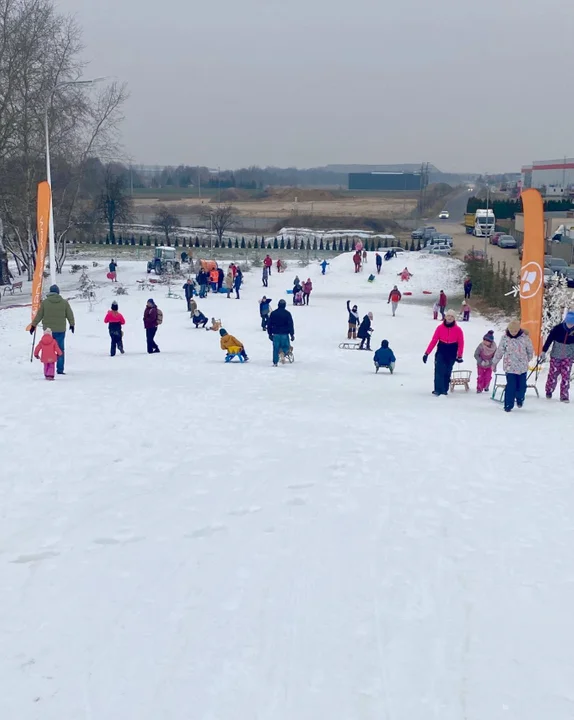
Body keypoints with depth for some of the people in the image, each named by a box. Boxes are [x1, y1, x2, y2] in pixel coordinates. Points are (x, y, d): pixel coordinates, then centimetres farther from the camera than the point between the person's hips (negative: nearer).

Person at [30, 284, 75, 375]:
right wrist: (72, 325, 25)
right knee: (60, 350, 6)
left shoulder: (45, 302, -2)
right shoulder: (64, 302, 0)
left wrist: (33, 325, 14)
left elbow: (39, 315, 3)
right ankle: (60, 370, 3)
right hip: (60, 330, 0)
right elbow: (70, 315, 8)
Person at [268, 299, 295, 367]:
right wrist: (292, 334, 1)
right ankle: (284, 352, -21)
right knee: (286, 347, 11)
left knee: (276, 348, 8)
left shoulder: (273, 313, 5)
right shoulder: (287, 313, -3)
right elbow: (291, 325, -4)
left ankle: (275, 363, 6)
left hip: (276, 334, 2)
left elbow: (269, 324, 9)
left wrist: (270, 334, 16)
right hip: (284, 334, -2)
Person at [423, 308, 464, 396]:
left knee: (447, 372, 5)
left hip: (452, 354, 0)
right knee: (439, 371, -12)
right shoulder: (440, 328, -4)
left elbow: (461, 343, 3)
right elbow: (434, 341, -3)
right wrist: (427, 353, -6)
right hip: (441, 352, 0)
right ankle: (438, 390, -13)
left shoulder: (458, 330, -4)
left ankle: (444, 390, 15)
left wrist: (459, 356, 2)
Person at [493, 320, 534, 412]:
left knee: (522, 386, 5)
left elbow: (530, 350, 10)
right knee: (511, 386, -8)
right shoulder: (505, 338, -5)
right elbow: (499, 351, 4)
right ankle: (508, 405, 2)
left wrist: (528, 360, 21)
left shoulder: (525, 337, -6)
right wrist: (494, 363, 10)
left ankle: (520, 399, 34)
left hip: (522, 367, 1)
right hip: (510, 366, -1)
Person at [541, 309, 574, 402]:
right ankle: (549, 391, 27)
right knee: (553, 375, 6)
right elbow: (549, 340, -8)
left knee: (566, 376, -3)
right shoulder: (557, 329, -15)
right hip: (555, 356, -1)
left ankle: (564, 396, 5)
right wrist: (544, 352, -9)